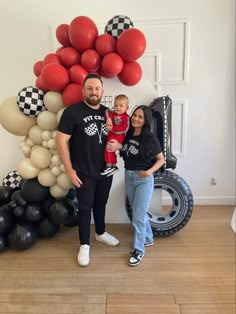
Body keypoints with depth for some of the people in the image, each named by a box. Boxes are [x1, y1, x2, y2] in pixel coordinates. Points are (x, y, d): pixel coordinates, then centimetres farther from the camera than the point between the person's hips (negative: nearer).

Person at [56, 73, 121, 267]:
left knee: (101, 204, 21)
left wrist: (117, 145, -9)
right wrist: (69, 169, -15)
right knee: (85, 208, 8)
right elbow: (61, 140, -14)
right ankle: (84, 245, 27)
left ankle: (101, 233, 44)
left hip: (106, 170, 5)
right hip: (84, 173, -5)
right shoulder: (72, 111, -12)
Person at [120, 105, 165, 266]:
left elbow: (161, 159, -6)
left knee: (138, 216, -2)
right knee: (139, 212, 19)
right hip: (128, 177, 6)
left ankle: (139, 250, 18)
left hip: (144, 179, -6)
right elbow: (124, 154, 14)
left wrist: (150, 171, -21)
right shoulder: (128, 135, 2)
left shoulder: (150, 138, -12)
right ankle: (148, 239, 41)